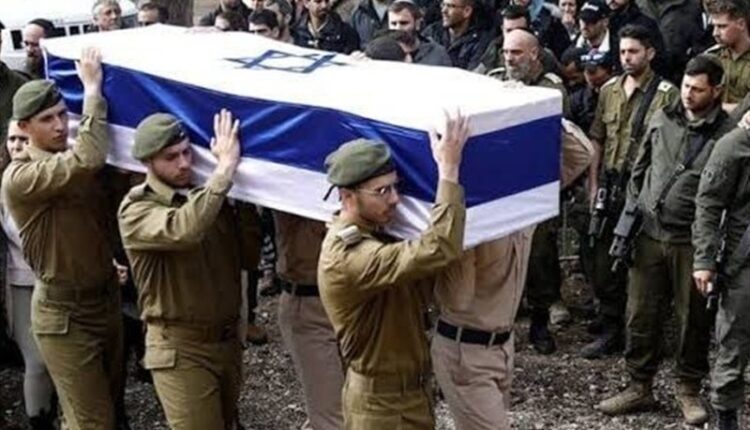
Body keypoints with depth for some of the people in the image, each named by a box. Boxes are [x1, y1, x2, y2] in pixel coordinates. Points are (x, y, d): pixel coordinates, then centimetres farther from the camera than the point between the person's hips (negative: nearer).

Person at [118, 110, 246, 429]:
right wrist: (225, 167, -31)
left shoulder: (208, 197, 7)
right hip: (182, 348, -6)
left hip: (228, 340, 6)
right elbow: (183, 230, -34)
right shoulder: (136, 209, -12)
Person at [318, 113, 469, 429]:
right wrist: (449, 170, -32)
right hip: (378, 399, -9)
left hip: (412, 389, 9)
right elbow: (437, 250, -37)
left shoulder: (376, 234, 4)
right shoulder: (347, 256, -29)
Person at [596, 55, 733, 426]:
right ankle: (639, 386, 22)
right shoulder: (662, 119, 7)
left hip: (692, 241, -3)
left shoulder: (727, 133, -6)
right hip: (649, 233, 4)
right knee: (641, 314, 9)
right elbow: (639, 169, 15)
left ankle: (689, 390, 26)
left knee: (694, 319, 9)